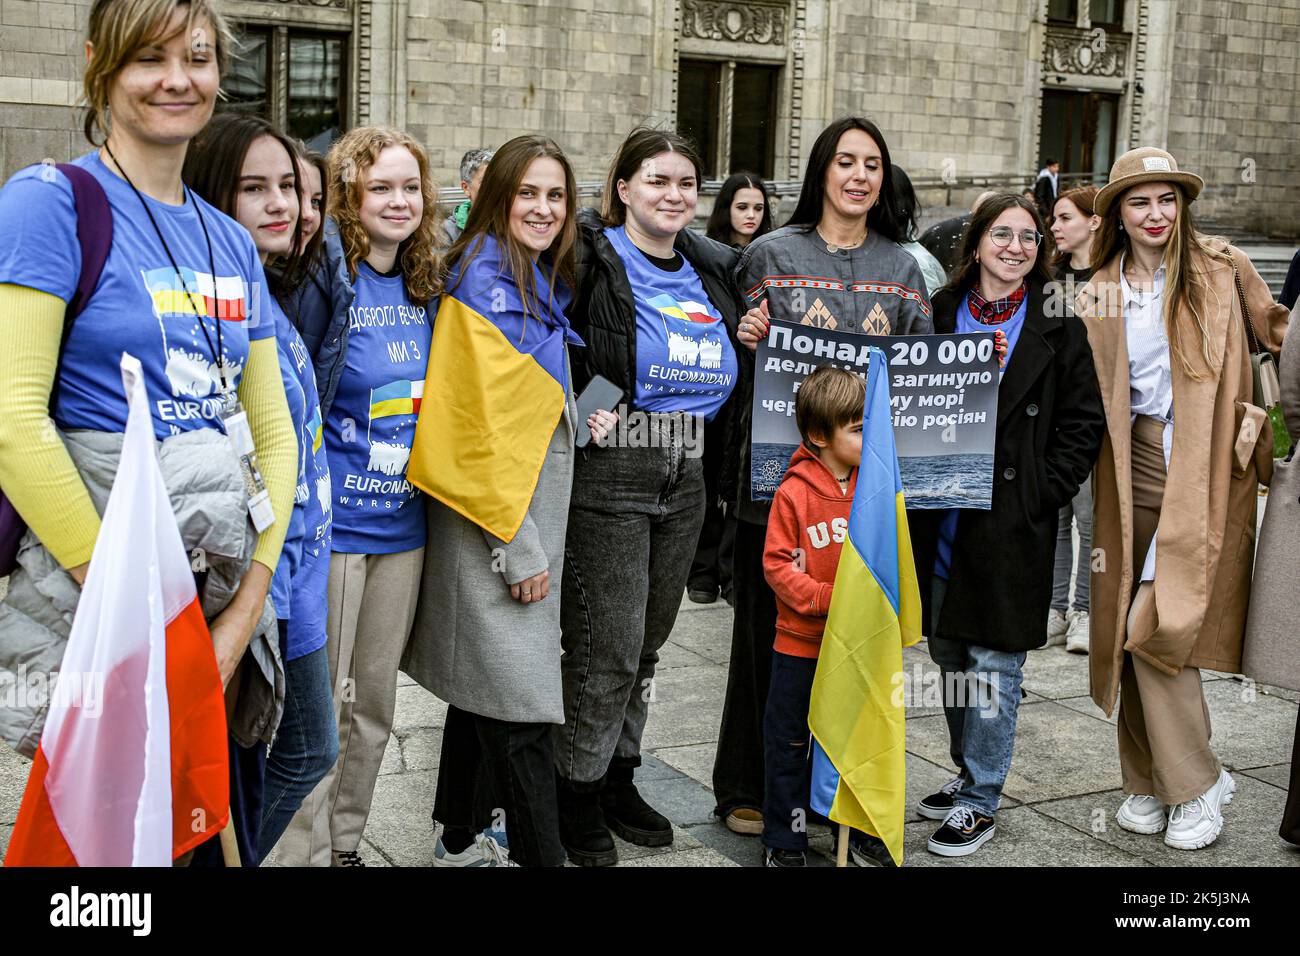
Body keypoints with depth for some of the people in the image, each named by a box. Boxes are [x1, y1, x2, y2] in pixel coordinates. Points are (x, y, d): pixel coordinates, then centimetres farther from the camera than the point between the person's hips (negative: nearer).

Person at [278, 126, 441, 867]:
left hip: (403, 526, 7)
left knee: (375, 702, 16)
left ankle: (347, 841, 31)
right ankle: (307, 852, 18)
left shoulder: (425, 290, 8)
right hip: (333, 527, -6)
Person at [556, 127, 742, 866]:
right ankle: (579, 791, 14)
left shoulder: (713, 271, 14)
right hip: (611, 474, -6)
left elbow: (733, 376, 25)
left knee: (647, 641, 15)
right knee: (609, 645, -3)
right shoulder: (591, 259, -7)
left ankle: (618, 778, 30)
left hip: (685, 479, 6)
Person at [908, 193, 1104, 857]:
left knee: (992, 664, -1)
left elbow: (1084, 421, 0)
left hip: (1011, 523, -4)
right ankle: (968, 772, 31)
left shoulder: (1057, 325, 0)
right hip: (940, 520, 4)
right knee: (949, 654, 14)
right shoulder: (940, 314, 8)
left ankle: (981, 801, 11)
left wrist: (1040, 493, -8)